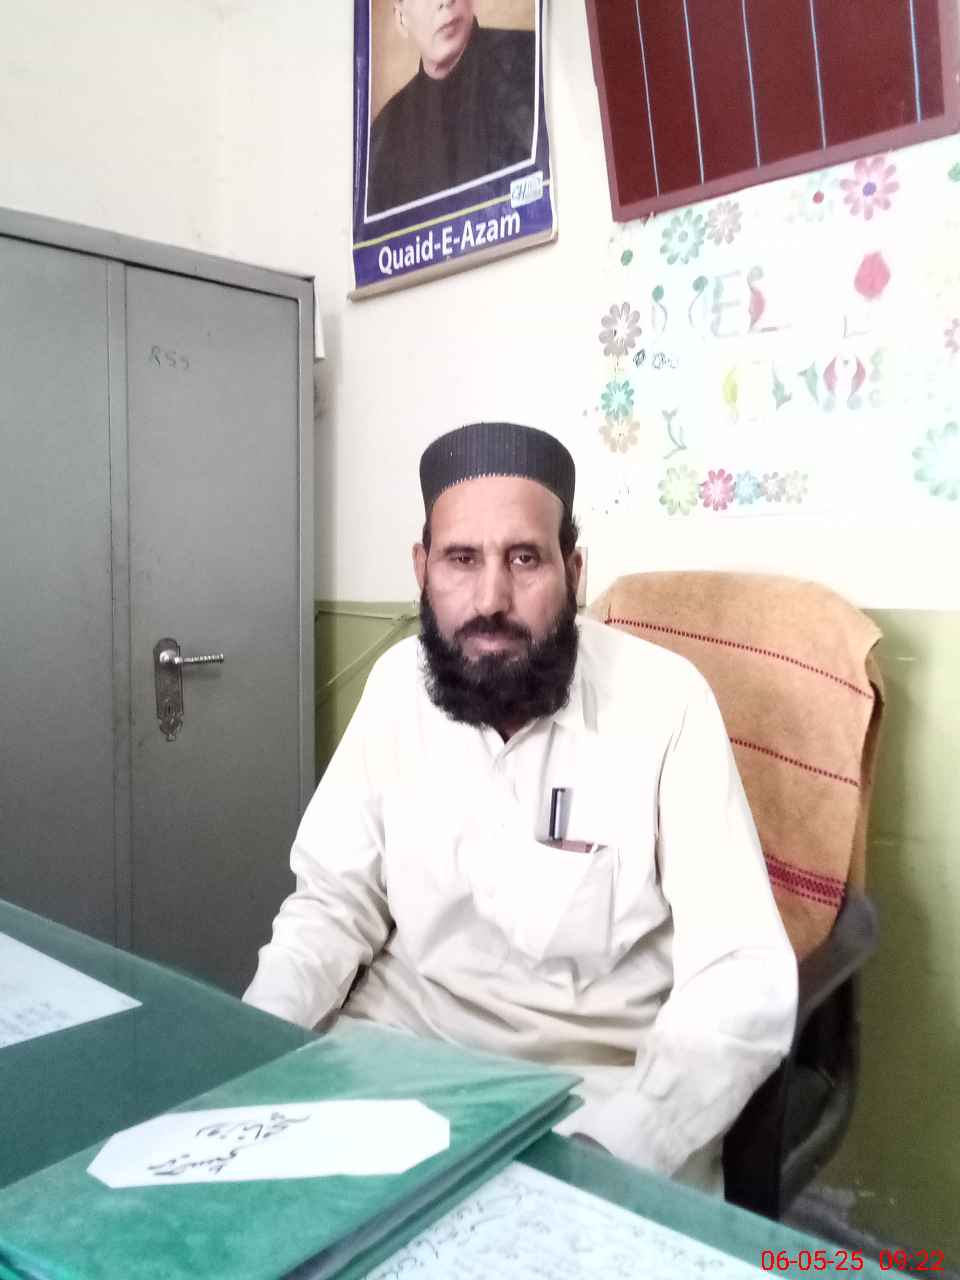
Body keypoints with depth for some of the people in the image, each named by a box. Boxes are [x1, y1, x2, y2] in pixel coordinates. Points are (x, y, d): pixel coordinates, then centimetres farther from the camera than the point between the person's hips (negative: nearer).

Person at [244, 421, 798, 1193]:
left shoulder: (663, 699, -17)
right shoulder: (399, 684, -3)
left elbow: (744, 981, -18)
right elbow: (335, 903, 3)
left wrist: (602, 1150, -31)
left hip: (602, 1086, -3)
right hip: (401, 1046, 4)